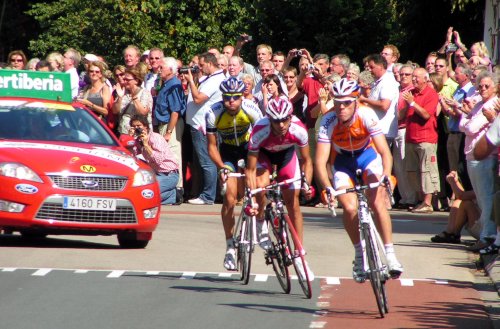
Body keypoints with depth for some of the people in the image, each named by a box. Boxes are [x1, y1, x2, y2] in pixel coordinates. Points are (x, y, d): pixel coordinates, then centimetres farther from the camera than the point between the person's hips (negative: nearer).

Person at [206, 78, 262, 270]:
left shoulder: (251, 110, -28)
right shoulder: (213, 114, -27)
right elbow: (212, 146, -18)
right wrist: (221, 167, -34)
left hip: (249, 145, 0)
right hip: (227, 150, 0)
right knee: (229, 198, -12)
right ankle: (230, 247, -3)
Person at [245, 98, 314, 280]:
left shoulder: (298, 130, -35)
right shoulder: (260, 131, -39)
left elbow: (306, 160, -17)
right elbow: (250, 169, -32)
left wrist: (307, 184, -32)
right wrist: (251, 199, -38)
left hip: (286, 152, 1)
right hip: (263, 152, -1)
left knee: (293, 202, -4)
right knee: (262, 184, -32)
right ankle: (260, 222, -2)